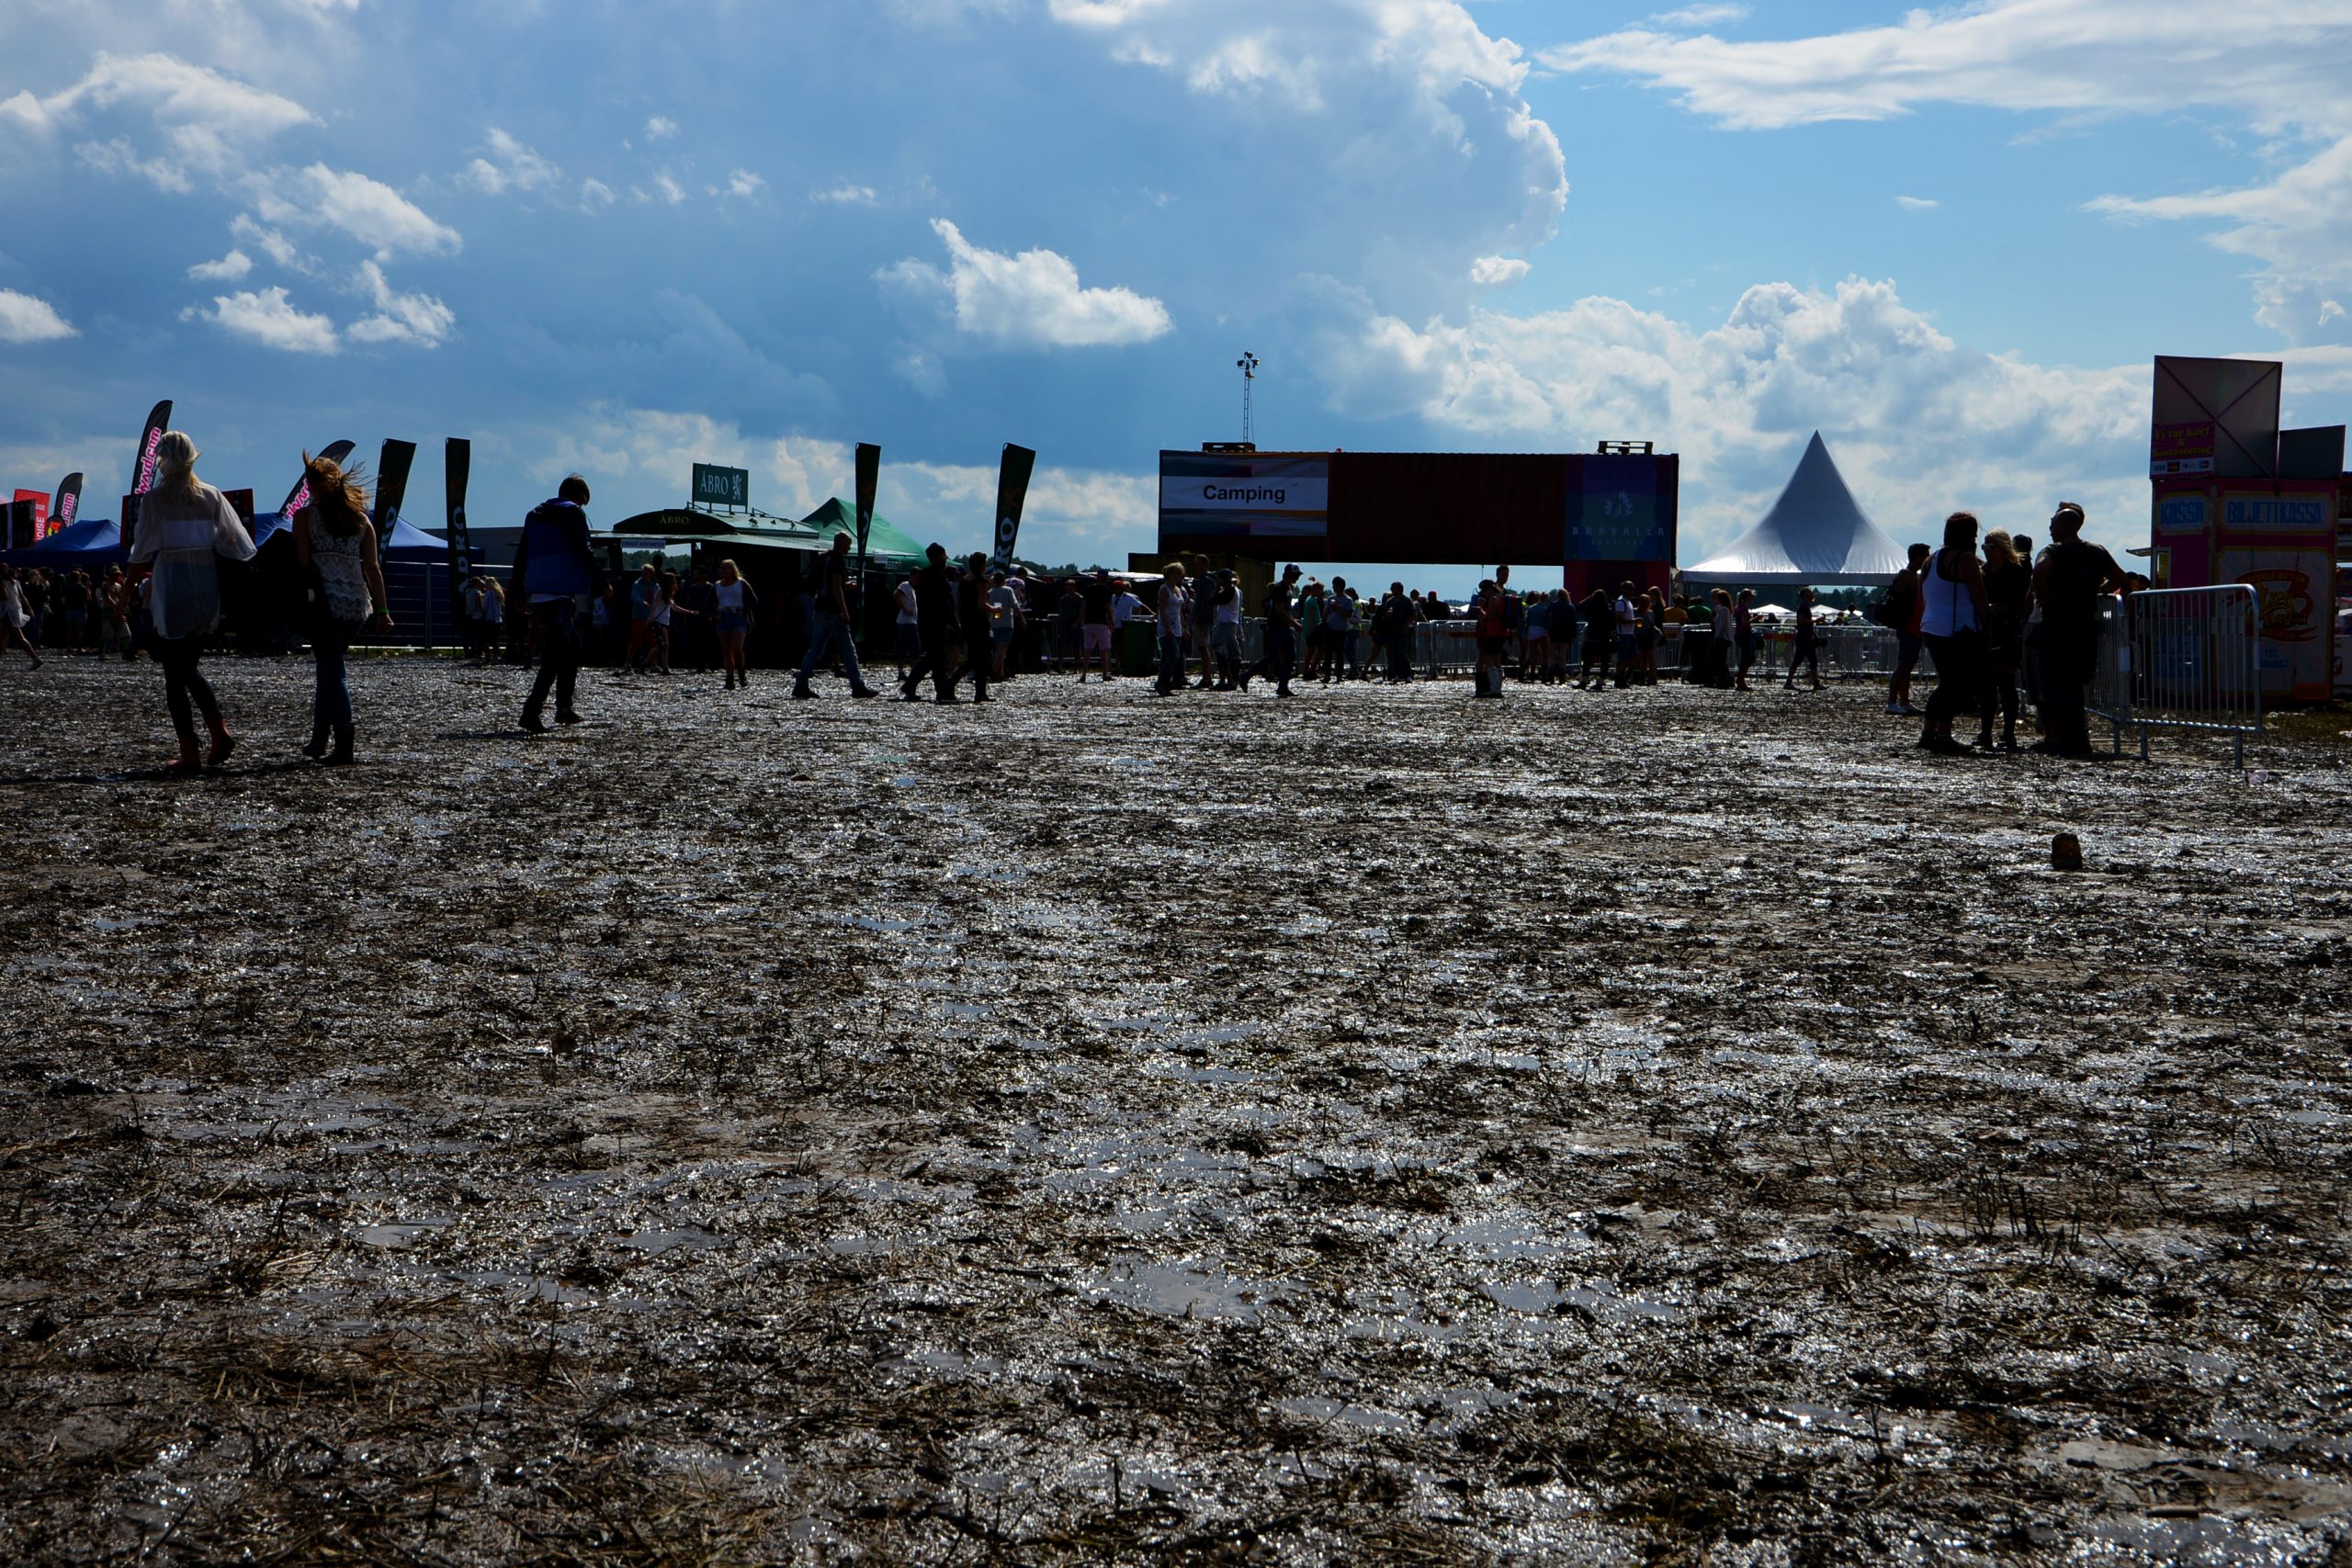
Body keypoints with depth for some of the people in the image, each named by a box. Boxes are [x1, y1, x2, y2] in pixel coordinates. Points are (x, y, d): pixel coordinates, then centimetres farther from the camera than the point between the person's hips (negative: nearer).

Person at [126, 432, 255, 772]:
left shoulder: (154, 499, -6)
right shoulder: (212, 496, 5)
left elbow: (142, 552, -6)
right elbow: (240, 545, 3)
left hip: (171, 590, -5)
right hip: (207, 589, 5)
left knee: (174, 675, 4)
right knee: (189, 667, 20)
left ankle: (189, 754, 0)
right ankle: (219, 731, 1)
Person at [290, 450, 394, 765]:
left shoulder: (305, 515, 2)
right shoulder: (360, 519, 12)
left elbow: (302, 563, -6)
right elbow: (372, 568, 7)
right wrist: (381, 611, 5)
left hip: (325, 600, -4)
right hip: (358, 604, 4)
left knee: (330, 669, -3)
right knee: (329, 668, 18)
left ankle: (344, 747, -13)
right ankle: (318, 741, 22)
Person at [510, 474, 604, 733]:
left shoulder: (535, 515, 19)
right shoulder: (573, 512, -3)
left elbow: (521, 554, 18)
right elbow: (583, 551, -11)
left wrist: (519, 592, 20)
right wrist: (600, 582, -5)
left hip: (537, 592, 8)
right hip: (562, 592, -8)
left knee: (571, 647, 20)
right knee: (557, 654, -9)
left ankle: (564, 707, 21)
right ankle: (533, 710, -19)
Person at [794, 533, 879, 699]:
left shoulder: (822, 558, 15)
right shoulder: (838, 560, -12)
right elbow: (836, 588, -19)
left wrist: (845, 586, 22)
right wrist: (844, 612, -20)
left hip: (820, 610, 8)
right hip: (833, 611, -8)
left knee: (815, 649, 8)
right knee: (848, 650, -2)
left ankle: (800, 685, 2)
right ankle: (857, 687, -1)